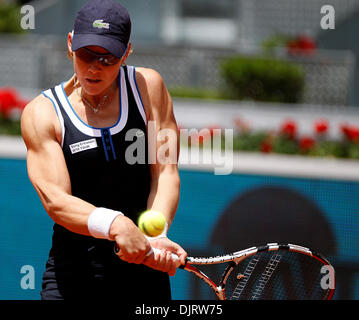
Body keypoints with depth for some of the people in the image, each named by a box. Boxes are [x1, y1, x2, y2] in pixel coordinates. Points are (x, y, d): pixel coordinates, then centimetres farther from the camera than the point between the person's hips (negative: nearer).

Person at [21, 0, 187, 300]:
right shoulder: (42, 112, -4)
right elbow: (55, 199, -16)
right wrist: (115, 225, -34)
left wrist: (155, 236, -24)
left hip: (145, 271, 2)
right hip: (74, 273, -2)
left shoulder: (147, 86, 2)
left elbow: (166, 171, -5)